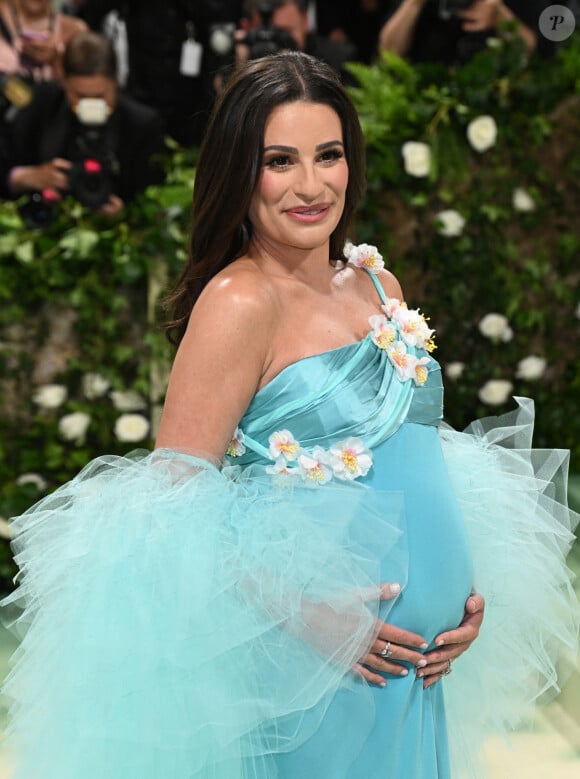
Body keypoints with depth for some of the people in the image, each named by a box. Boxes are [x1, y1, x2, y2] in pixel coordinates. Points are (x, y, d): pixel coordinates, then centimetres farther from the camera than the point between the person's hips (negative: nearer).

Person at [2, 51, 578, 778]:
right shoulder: (239, 303, -14)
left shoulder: (376, 284, 8)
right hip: (306, 671, -7)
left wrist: (469, 591, 4)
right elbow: (170, 505, -15)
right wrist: (306, 615, -20)